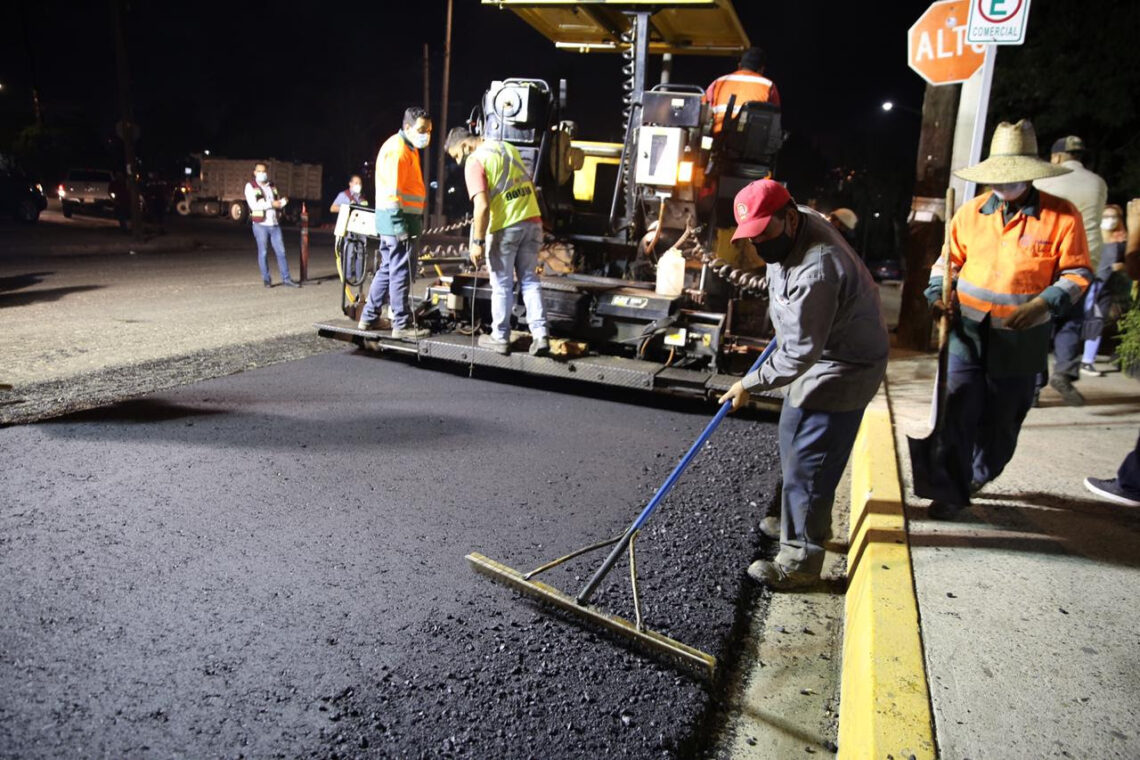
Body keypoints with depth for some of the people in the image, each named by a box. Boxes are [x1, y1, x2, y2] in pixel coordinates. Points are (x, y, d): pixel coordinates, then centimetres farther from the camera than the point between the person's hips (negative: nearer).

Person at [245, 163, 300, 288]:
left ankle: (286, 279, 5)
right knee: (263, 253, 1)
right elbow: (253, 205, -13)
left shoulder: (271, 186, 15)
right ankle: (266, 279, 9)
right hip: (260, 225, -4)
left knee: (281, 251, 2)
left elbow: (278, 204, 18)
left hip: (274, 224, 5)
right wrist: (271, 204, -15)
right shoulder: (250, 186, -1)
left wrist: (283, 201, -4)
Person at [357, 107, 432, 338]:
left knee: (387, 270, 15)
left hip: (393, 221, 10)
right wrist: (400, 227, -22)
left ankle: (368, 318, 22)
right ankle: (402, 325, 2)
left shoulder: (407, 148, 19)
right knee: (400, 274, -4)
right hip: (397, 219, -10)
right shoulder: (397, 150, -13)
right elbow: (392, 193, -20)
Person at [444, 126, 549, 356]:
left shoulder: (474, 161, -9)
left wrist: (478, 241, -13)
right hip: (532, 221, 6)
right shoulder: (507, 147, 15)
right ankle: (540, 335, 3)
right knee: (530, 280, 11)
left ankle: (500, 338, 16)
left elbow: (482, 206, -18)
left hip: (505, 228, -6)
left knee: (502, 286, 6)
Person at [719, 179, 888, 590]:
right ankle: (807, 521, 43)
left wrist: (751, 384, -21)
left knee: (807, 462, -6)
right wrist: (782, 320, 26)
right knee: (794, 444, 23)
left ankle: (800, 562, 7)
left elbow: (800, 353, -31)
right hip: (821, 357, 11)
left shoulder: (815, 273, -35)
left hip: (842, 369, -11)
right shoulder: (801, 222, -3)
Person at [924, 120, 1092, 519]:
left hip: (1021, 340, -1)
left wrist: (1044, 304, -18)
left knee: (1002, 418, 13)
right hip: (967, 332, 1)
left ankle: (979, 477, 36)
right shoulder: (971, 212, 2)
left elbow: (1077, 273, -2)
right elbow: (948, 260, 13)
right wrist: (938, 295, -4)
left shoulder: (1061, 215, -6)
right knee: (957, 411, -3)